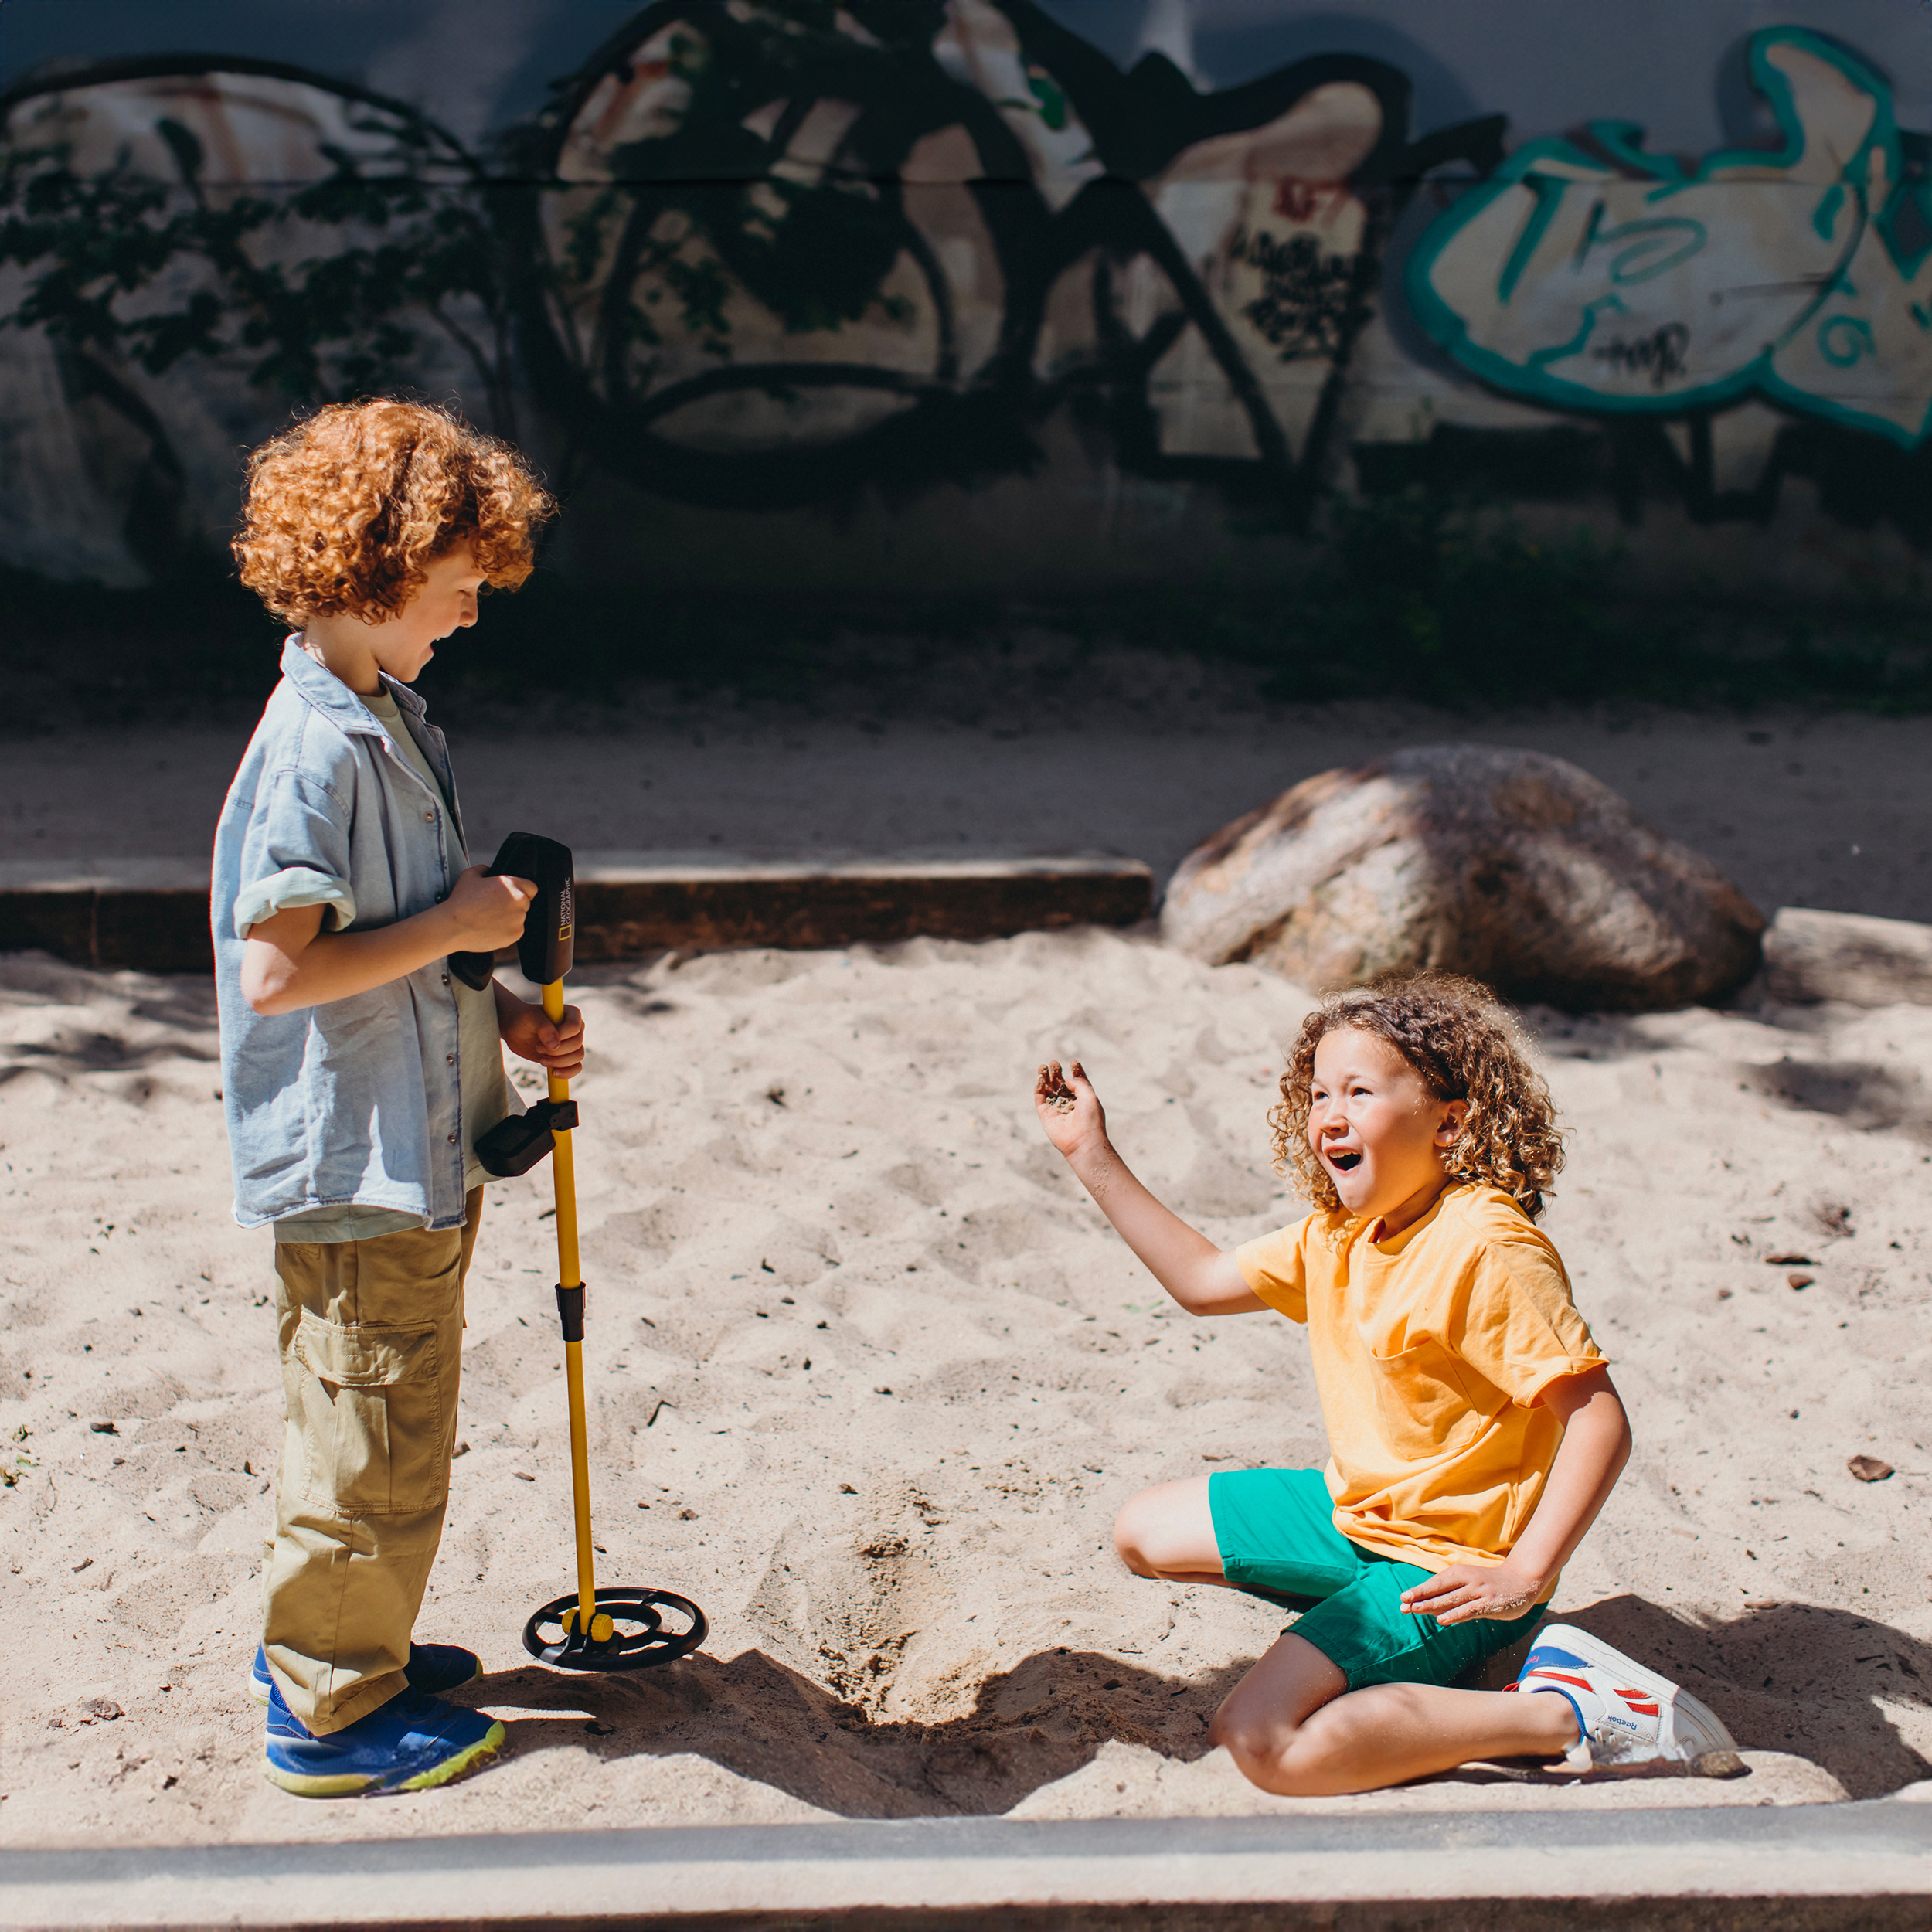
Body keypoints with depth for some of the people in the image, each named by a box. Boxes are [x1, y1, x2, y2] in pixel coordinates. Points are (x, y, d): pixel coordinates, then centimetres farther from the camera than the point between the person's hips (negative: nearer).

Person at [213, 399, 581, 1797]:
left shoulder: (389, 715, 9)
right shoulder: (318, 747, -22)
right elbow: (277, 972, -26)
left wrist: (505, 1020, 6)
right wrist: (455, 929, -19)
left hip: (417, 1149, 10)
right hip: (354, 1164, -10)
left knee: (380, 1422, 22)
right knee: (377, 1443, 3)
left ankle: (328, 1644, 39)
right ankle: (333, 1712, 18)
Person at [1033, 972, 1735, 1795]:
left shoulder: (1488, 1248, -25)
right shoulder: (1335, 1236, 2)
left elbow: (1600, 1421, -27)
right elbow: (1203, 1281, 15)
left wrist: (1525, 1575, -32)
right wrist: (1094, 1156, 11)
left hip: (1450, 1564, -9)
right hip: (1356, 1511, 9)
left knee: (1265, 1742, -26)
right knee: (1144, 1533, 18)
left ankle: (1564, 1714, -17)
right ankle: (1361, 1621, 9)